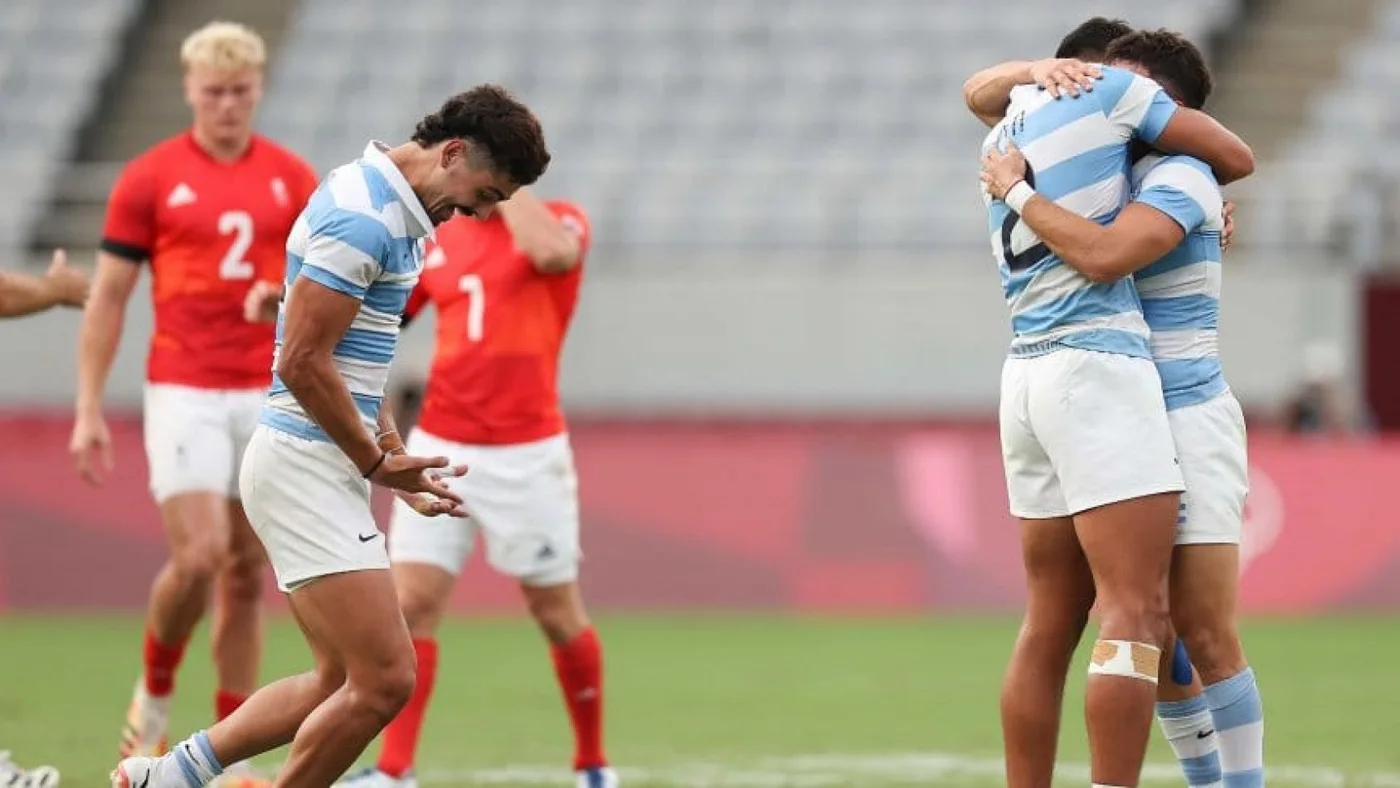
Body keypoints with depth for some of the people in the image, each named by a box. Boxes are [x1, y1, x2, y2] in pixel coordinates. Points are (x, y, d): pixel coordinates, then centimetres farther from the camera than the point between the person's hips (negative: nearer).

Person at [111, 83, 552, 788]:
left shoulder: (388, 210, 15)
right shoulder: (361, 217, -18)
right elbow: (302, 362, -21)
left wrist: (390, 450, 14)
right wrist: (376, 462, -10)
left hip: (329, 465, 11)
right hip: (306, 463, -11)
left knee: (341, 684, 13)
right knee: (384, 679, -14)